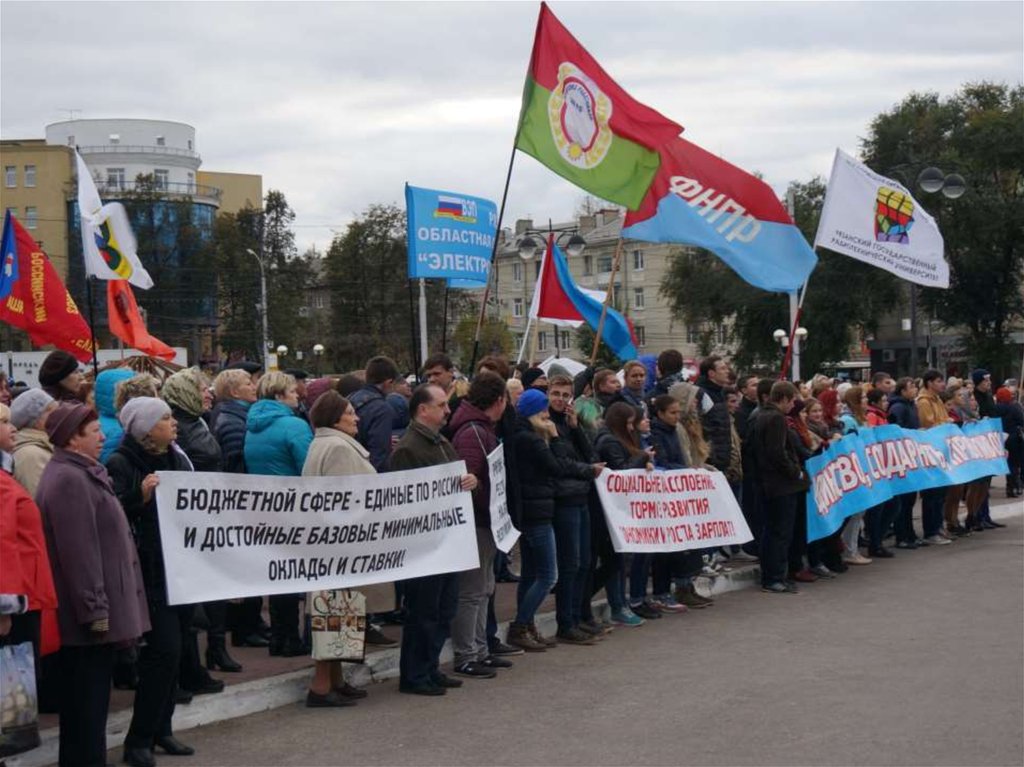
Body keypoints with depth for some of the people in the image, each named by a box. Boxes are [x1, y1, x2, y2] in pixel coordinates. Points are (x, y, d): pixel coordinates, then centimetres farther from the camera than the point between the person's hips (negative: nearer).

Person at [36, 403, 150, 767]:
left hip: (95, 612, 10)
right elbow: (79, 552, -23)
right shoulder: (68, 480, -18)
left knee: (91, 698, 15)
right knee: (86, 700, -3)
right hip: (87, 615, -10)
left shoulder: (81, 474, 17)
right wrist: (95, 609, -22)